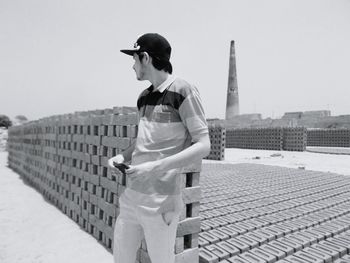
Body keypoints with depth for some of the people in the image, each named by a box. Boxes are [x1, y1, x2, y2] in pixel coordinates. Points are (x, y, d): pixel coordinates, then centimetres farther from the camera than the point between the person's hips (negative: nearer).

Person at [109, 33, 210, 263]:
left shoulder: (183, 91, -9)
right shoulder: (144, 96, 12)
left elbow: (203, 146, -13)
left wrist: (157, 167, -23)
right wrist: (123, 156, 4)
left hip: (161, 201, -7)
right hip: (131, 195, 7)